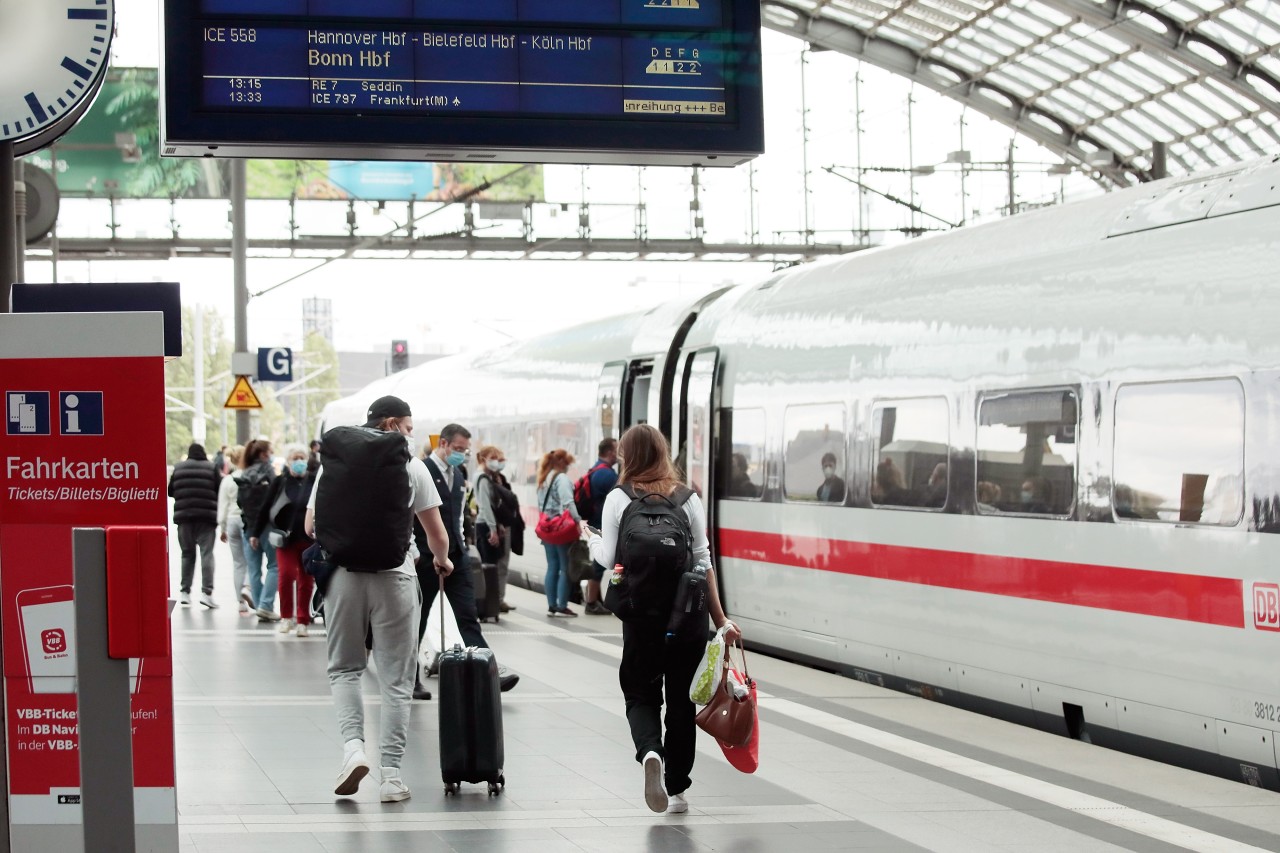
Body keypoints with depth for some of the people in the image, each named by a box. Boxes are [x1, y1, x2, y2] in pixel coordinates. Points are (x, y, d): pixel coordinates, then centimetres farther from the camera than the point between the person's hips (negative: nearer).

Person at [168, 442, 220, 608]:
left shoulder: (178, 469, 4)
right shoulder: (211, 469, -2)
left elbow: (170, 492, 8)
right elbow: (220, 492, -3)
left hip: (184, 515, 2)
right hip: (207, 516, -2)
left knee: (187, 553, 13)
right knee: (207, 553, -3)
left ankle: (184, 591, 11)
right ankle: (206, 591, -14)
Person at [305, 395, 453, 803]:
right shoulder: (411, 466, 2)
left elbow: (312, 525, 9)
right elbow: (437, 533, 6)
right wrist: (442, 561, 27)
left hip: (344, 574, 2)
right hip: (394, 576, -2)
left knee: (344, 668, 16)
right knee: (396, 678, 6)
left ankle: (353, 744, -7)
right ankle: (391, 775, 5)